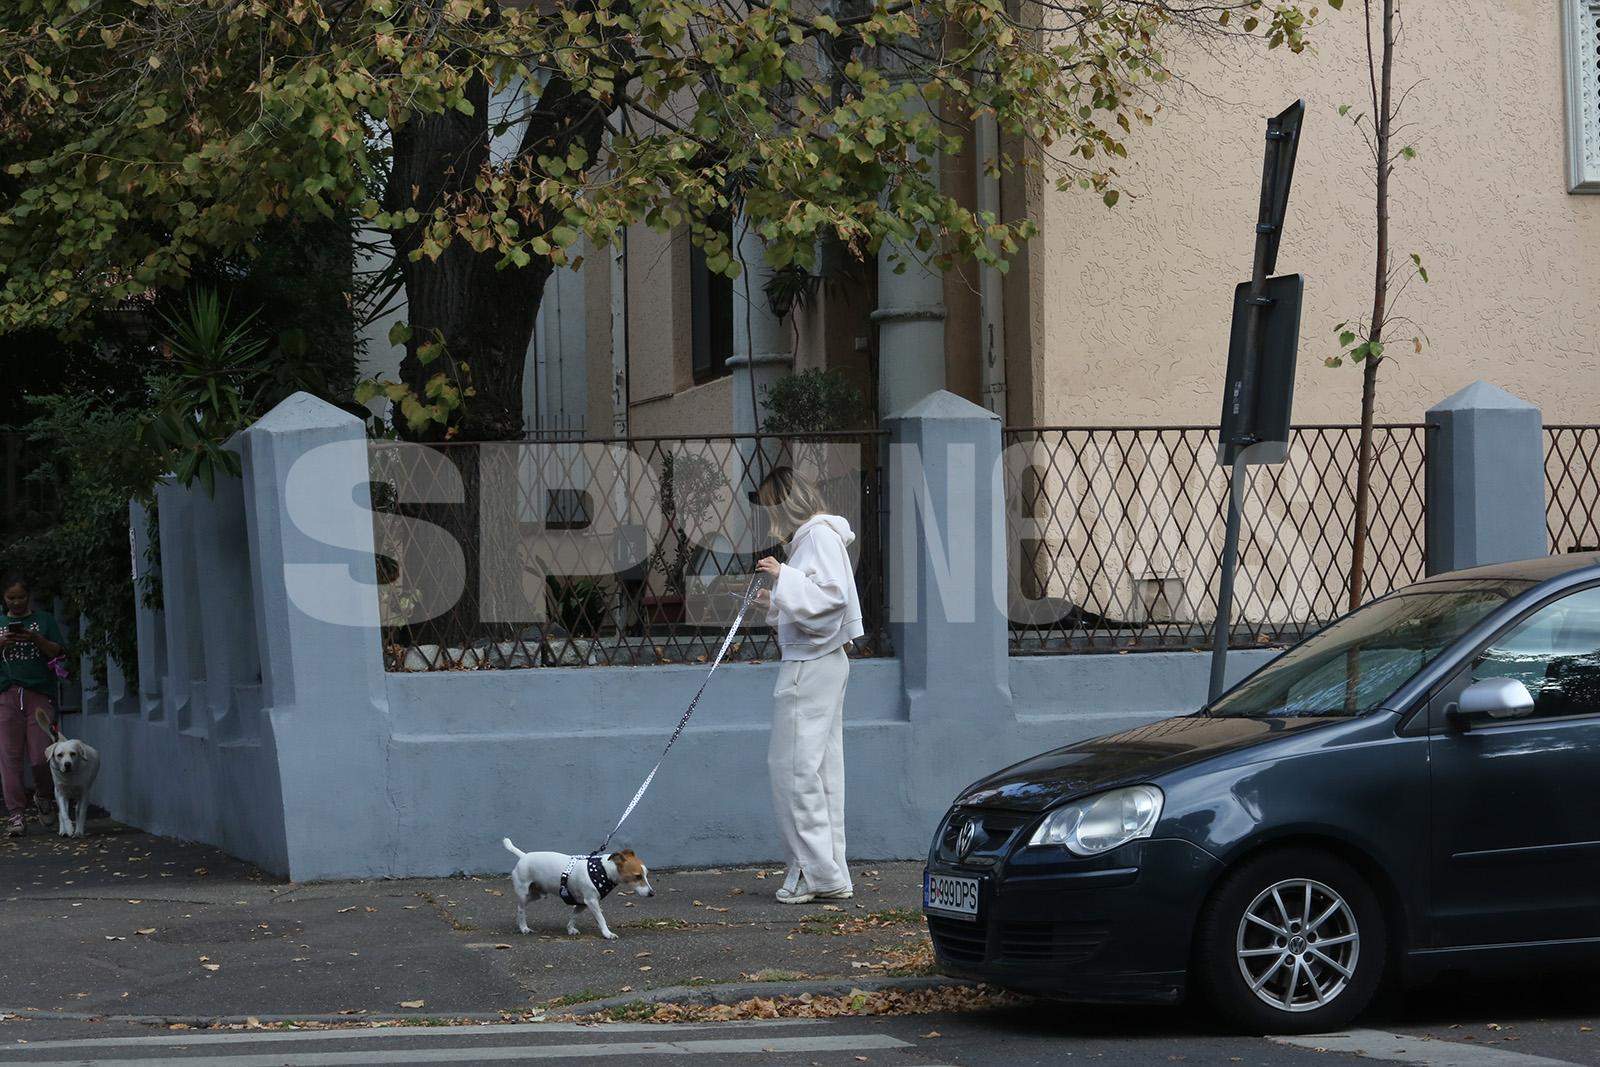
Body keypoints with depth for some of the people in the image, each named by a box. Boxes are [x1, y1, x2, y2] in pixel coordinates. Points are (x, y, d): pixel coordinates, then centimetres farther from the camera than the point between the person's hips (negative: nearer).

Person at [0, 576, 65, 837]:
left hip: (39, 694, -1)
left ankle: (44, 795, 21)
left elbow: (58, 653, 6)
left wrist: (36, 639, -9)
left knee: (41, 755, -7)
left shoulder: (45, 620, 14)